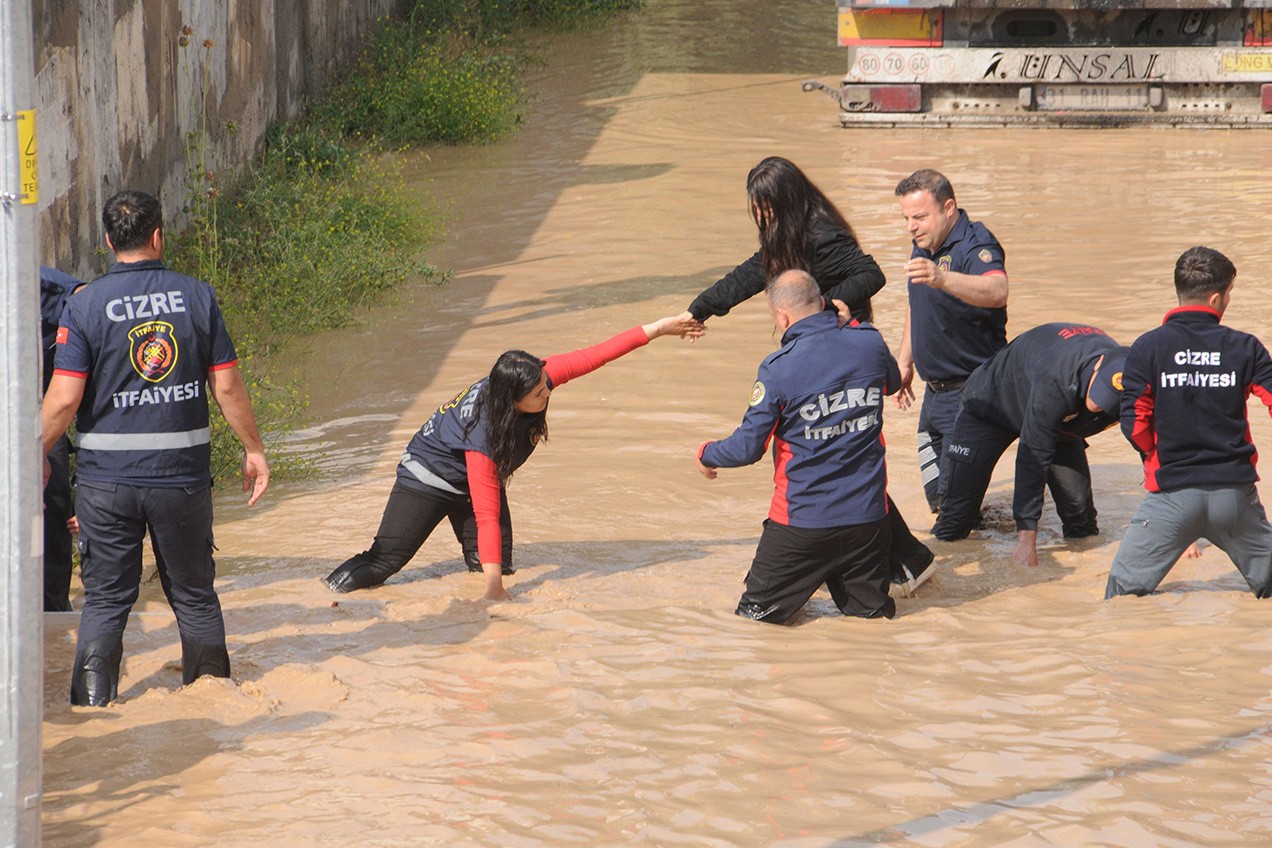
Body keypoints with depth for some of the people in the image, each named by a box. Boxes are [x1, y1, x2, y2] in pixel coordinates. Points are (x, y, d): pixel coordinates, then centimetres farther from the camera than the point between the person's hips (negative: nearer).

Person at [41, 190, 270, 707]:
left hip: (107, 477, -1)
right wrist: (254, 449, 12)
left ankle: (92, 702, 3)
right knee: (194, 594, 15)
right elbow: (227, 387, 0)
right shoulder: (197, 297, -2)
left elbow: (65, 398, -10)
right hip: (183, 472, 1)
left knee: (105, 599, 7)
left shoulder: (85, 305, -7)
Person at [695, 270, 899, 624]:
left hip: (804, 521, -4)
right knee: (873, 610, 18)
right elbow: (892, 382, 20)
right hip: (867, 513, 4)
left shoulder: (778, 369, -16)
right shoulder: (870, 343, -5)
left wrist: (706, 455, 11)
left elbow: (747, 448, -10)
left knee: (756, 613, 11)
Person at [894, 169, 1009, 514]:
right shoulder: (924, 246, 8)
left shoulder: (975, 245, -21)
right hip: (935, 391, 9)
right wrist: (904, 362, 22)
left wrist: (942, 279, -59)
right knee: (934, 492, 16)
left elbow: (997, 292, -44)